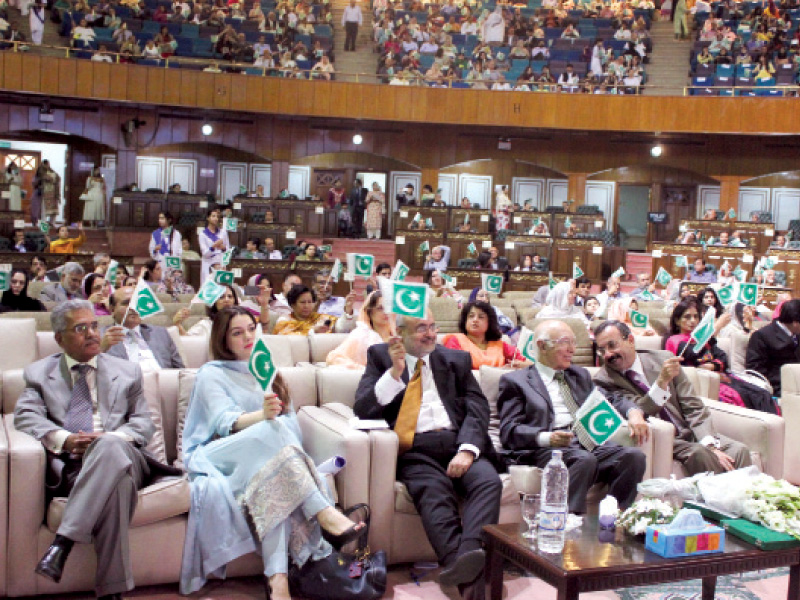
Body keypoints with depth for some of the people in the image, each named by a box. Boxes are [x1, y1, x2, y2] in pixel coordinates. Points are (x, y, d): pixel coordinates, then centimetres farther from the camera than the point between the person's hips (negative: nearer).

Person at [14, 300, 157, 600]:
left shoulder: (127, 372, 22)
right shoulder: (39, 372, 20)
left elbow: (144, 423, 14)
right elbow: (25, 416, 3)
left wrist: (110, 438, -9)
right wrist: (64, 439, -17)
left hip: (117, 451, 1)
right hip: (65, 465, -1)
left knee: (110, 447, -40)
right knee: (116, 478, -38)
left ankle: (62, 541, -42)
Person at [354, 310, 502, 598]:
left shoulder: (457, 360, 21)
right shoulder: (380, 356, 16)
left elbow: (477, 409, 9)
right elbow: (362, 410, 4)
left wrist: (467, 450, -10)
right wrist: (394, 371, -9)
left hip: (458, 444, 3)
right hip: (414, 450, -2)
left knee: (489, 481, -30)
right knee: (434, 491, -35)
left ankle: (470, 553, -49)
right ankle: (463, 566, -52)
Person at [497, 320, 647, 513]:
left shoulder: (580, 375, 31)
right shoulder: (515, 381, 11)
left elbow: (610, 402, 24)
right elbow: (509, 431, 0)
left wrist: (633, 412, -1)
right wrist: (545, 437, -20)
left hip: (592, 443, 6)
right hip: (545, 450, -5)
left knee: (634, 455, -24)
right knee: (584, 459, -36)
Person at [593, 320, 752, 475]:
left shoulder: (663, 359, 5)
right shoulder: (604, 380, -4)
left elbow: (693, 407, 4)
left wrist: (710, 446, -10)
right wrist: (662, 381, -30)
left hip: (689, 432, 4)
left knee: (739, 450, -21)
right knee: (698, 453, -31)